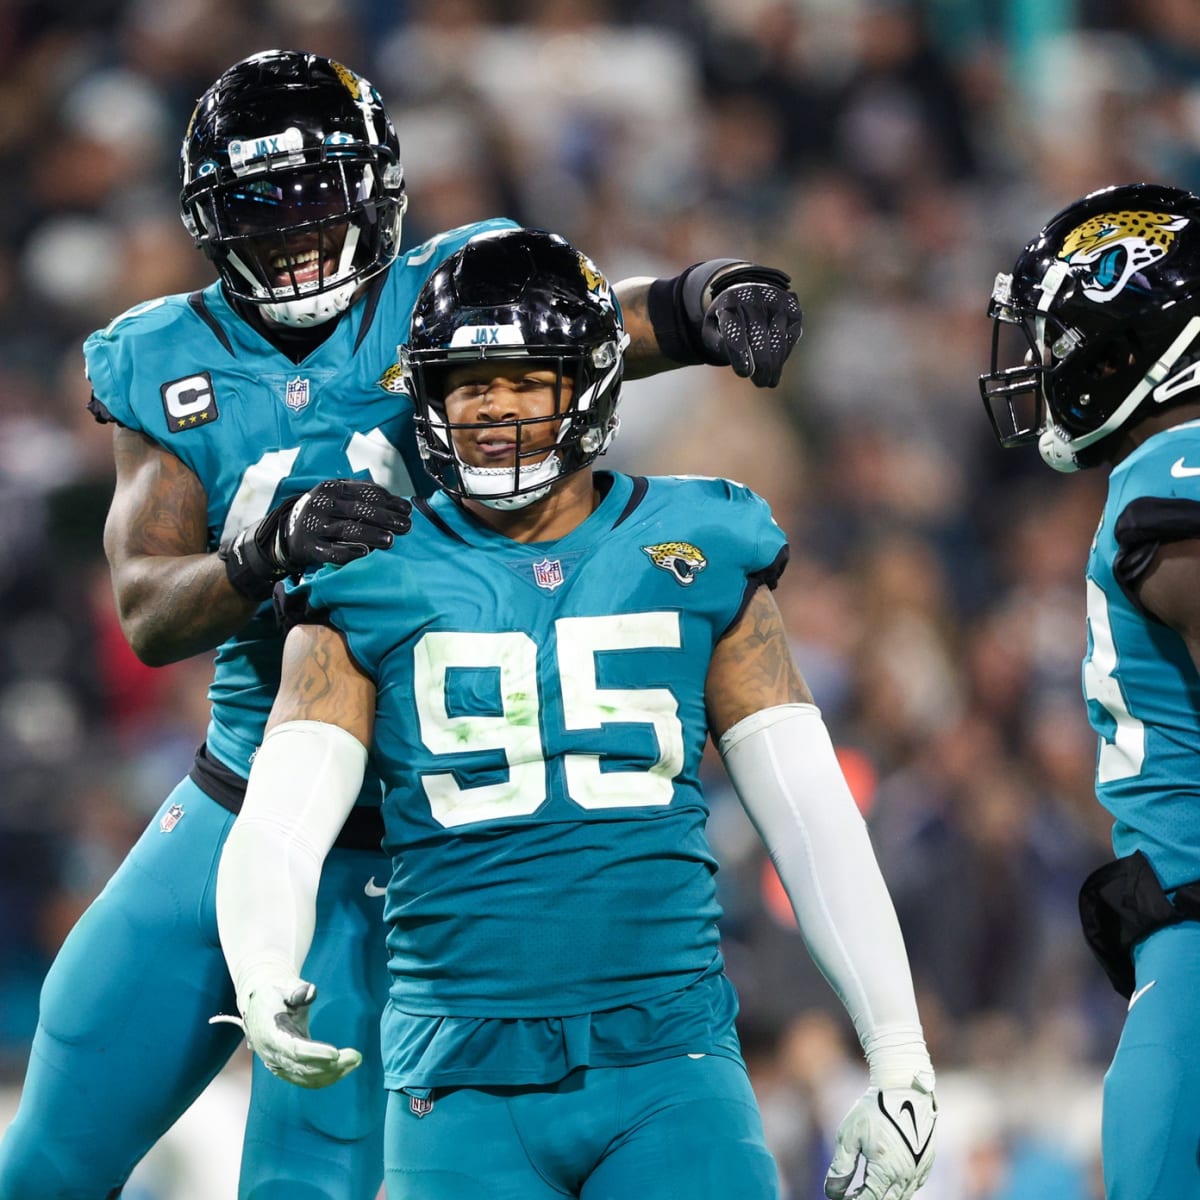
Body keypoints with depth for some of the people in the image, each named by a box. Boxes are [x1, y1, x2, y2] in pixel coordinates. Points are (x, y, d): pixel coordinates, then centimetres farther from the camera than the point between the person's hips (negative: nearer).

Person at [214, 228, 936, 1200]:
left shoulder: (695, 559, 7)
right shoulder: (373, 584, 4)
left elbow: (814, 818, 9)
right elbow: (279, 825, -6)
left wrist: (902, 1061, 6)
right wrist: (262, 980, -27)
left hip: (669, 1061, 0)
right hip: (463, 1080, 0)